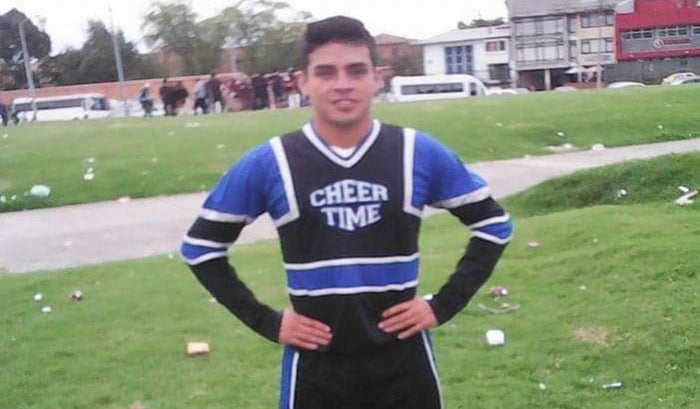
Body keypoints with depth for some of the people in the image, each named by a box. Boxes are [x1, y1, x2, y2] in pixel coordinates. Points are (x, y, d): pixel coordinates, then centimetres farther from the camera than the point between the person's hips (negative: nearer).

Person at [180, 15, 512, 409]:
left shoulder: (420, 153, -4)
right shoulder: (268, 163, -7)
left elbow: (493, 224, 7)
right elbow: (201, 245, 3)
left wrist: (444, 305, -2)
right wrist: (266, 321, -4)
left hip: (403, 362, 1)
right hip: (315, 369, -1)